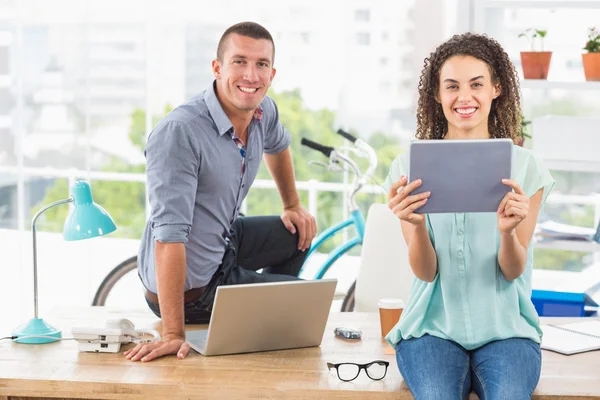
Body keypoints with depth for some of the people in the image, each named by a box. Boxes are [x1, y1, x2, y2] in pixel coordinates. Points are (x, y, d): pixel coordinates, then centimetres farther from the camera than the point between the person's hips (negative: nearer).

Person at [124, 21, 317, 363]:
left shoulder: (263, 111, -7)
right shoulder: (180, 132, -33)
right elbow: (169, 234, -37)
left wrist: (293, 206, 22)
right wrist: (174, 334, -39)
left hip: (221, 244, 8)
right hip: (191, 287, -8)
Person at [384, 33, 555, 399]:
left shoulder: (525, 167, 2)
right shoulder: (409, 168, 2)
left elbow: (513, 271, -1)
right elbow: (426, 271, -3)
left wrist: (507, 231, -23)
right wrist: (416, 225, -24)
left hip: (505, 328, 1)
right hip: (434, 327, 0)